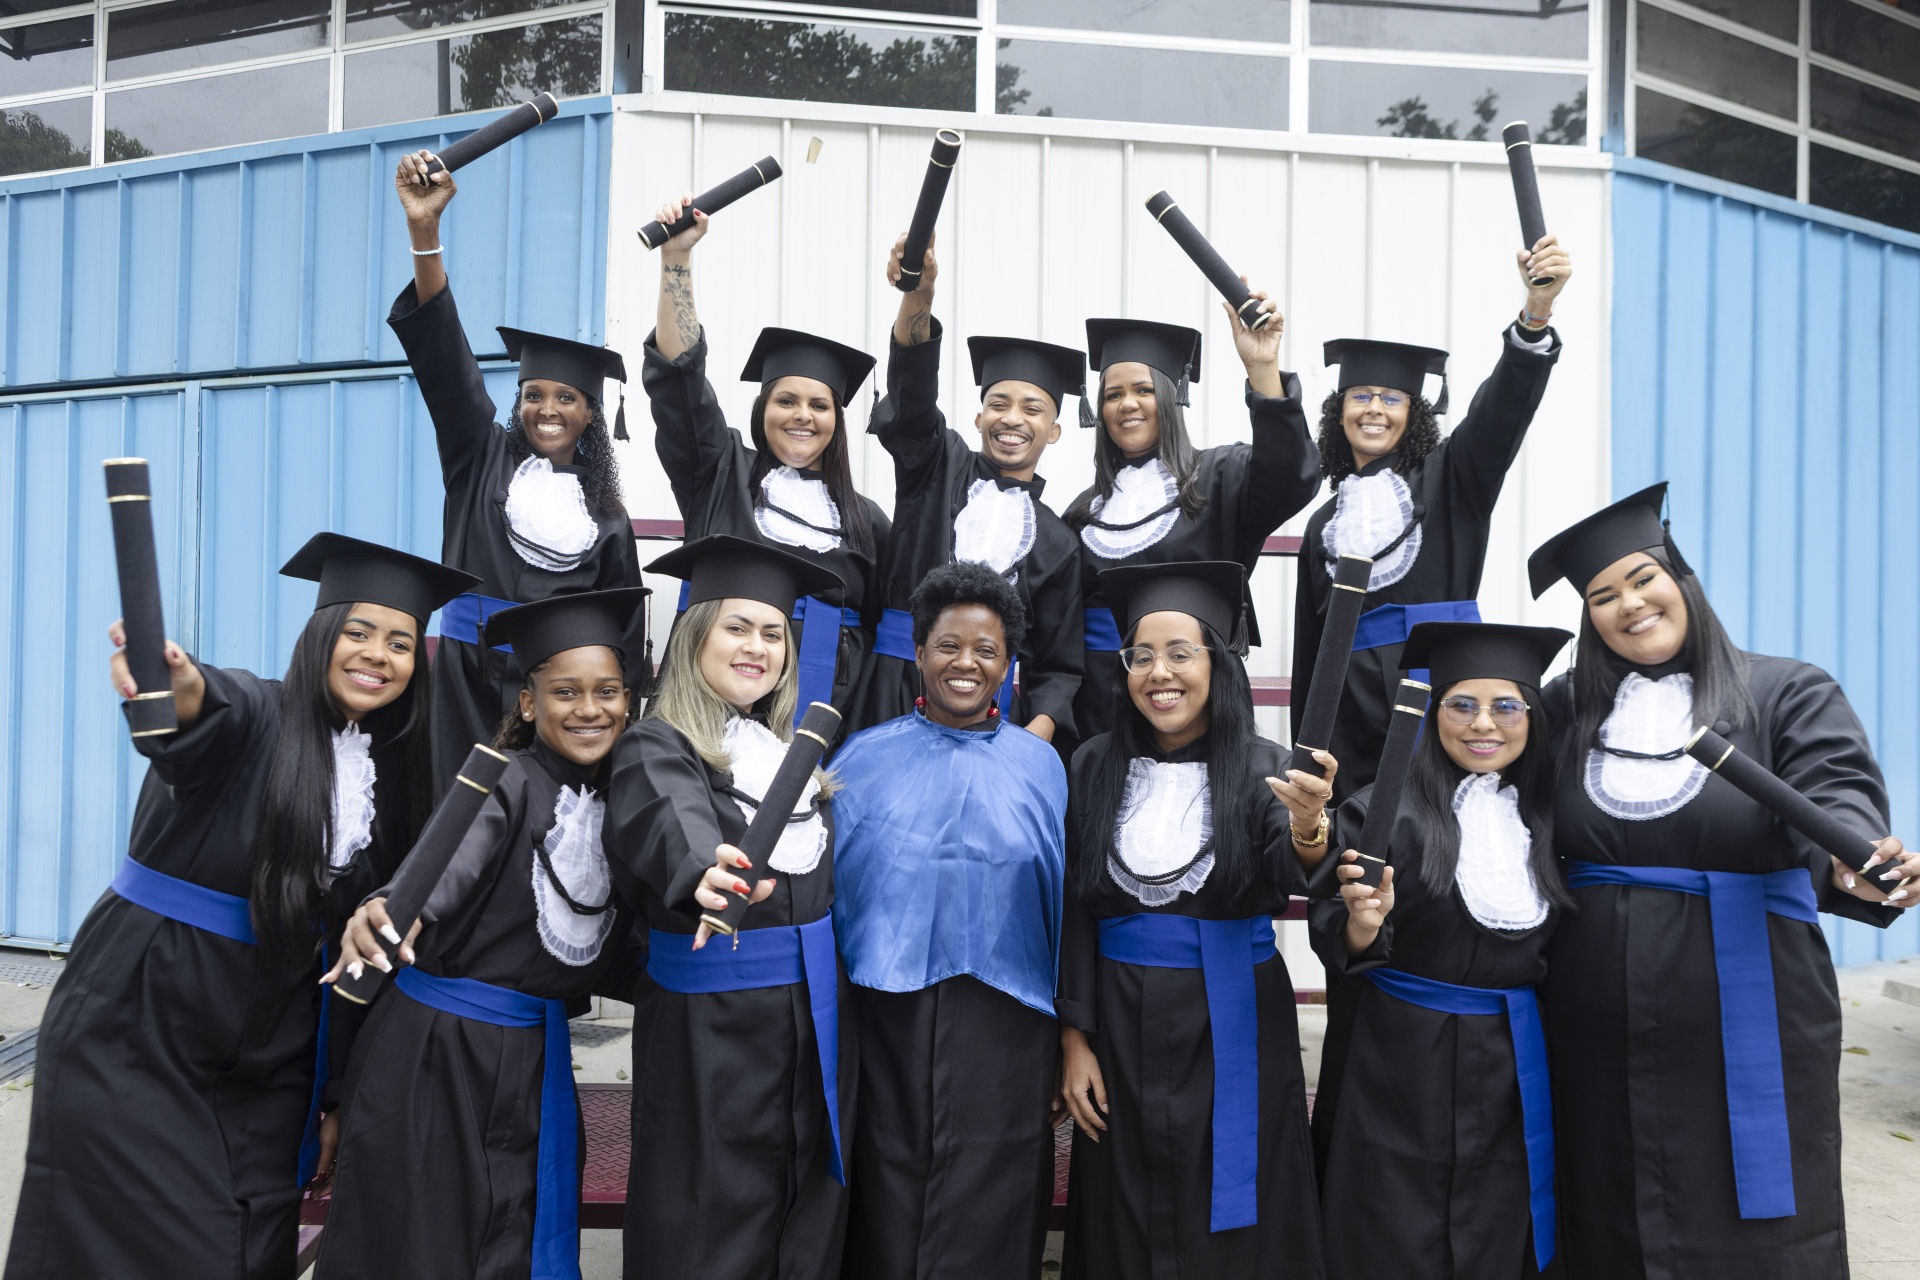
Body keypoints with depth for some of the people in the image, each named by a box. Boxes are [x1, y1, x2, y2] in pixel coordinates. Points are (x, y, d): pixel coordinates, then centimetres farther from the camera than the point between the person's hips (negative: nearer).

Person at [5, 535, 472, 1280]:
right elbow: (205, 707, -37)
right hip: (136, 1031, -4)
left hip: (269, 1056, 5)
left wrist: (336, 1096, 8)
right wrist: (174, 680, -62)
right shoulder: (251, 717, -11)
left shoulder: (395, 775, 3)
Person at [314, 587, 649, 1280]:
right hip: (434, 1048, -5)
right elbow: (450, 858, -33)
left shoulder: (617, 800, 5)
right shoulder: (505, 782, -12)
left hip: (534, 1058, 5)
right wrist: (391, 908, -53)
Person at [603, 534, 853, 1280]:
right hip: (709, 1021, -6)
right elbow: (671, 828, -34)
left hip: (814, 1013, 6)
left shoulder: (793, 751, 10)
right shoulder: (656, 749, -11)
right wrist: (711, 875, -54)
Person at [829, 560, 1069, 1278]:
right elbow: (823, 884, 8)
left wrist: (1072, 1034, 7)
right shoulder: (865, 757, 7)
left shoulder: (1040, 766, 8)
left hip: (1002, 1026, 0)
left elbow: (1066, 899, 9)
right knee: (888, 1220, 6)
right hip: (886, 1019, 0)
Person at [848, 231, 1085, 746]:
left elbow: (1060, 669, 10)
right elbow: (911, 393, -10)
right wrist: (918, 293, -29)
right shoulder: (938, 467, 11)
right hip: (895, 697, -1)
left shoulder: (1056, 543, 13)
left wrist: (1037, 735, -12)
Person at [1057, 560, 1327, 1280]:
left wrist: (1308, 830, -44)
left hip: (1234, 1028, -1)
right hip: (1121, 1030, 2)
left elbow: (1289, 875, -22)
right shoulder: (1094, 769, -1)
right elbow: (1071, 914, 2)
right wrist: (1073, 1037, -3)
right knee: (1126, 1221, 12)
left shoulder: (1262, 768, -5)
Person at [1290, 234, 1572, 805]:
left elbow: (1502, 409, -12)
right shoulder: (1324, 523, 18)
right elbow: (1310, 651, 20)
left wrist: (1537, 309, -30)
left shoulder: (1446, 481, 8)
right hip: (1353, 716, 3)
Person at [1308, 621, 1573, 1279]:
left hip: (1515, 1069, 4)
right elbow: (1337, 943, -9)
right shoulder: (1383, 810, -9)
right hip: (1400, 1069, -3)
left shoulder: (1553, 817, 3)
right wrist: (1363, 921, -28)